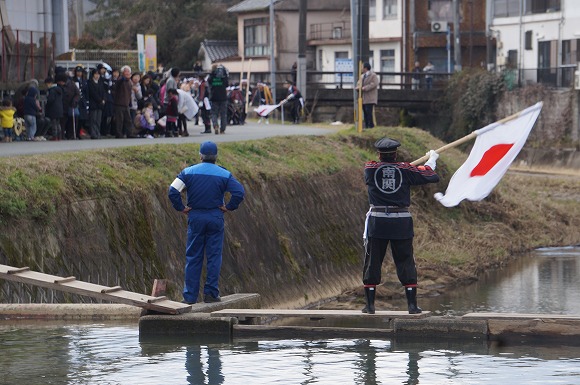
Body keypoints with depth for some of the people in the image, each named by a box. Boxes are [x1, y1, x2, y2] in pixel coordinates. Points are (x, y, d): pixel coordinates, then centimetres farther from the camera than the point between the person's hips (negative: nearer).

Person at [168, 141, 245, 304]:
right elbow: (239, 192, -10)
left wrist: (181, 208, 0)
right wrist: (229, 207, 1)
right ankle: (211, 293, 3)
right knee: (214, 256, 5)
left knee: (193, 258, 5)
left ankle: (190, 295, 4)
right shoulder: (224, 174, -1)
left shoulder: (188, 172, -1)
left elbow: (173, 191, -10)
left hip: (195, 217, 1)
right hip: (215, 218, -1)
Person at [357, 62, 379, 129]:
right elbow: (359, 84, 20)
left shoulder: (373, 75, -4)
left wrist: (365, 88, -21)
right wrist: (358, 87, -5)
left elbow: (374, 84, -16)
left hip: (370, 99, -8)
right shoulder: (362, 76, 21)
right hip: (363, 98, 8)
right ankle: (366, 126, 8)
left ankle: (371, 126, -13)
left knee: (369, 112, -14)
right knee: (365, 113, 5)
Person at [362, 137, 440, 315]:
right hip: (401, 222, 0)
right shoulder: (405, 169, -2)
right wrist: (432, 160, 27)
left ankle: (370, 305, 6)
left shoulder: (370, 168, -1)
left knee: (372, 262, 7)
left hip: (376, 221, 0)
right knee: (406, 262, 6)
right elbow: (431, 176, 6)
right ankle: (412, 305, 4)